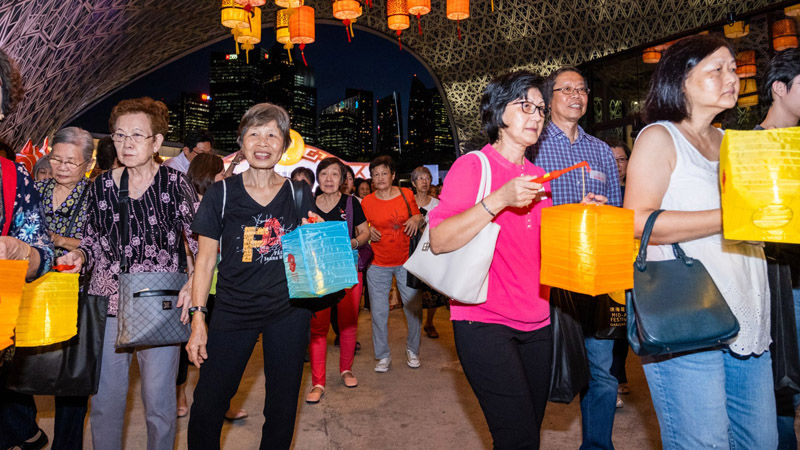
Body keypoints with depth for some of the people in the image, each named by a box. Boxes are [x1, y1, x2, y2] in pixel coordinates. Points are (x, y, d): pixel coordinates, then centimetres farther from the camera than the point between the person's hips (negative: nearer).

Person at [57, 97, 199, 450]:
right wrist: (79, 255, -2)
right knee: (104, 400, 11)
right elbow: (92, 242, 19)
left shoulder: (175, 184, -3)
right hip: (108, 302, 4)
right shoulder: (100, 187, 9)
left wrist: (194, 283, -16)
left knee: (158, 401, 5)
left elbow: (203, 243, -2)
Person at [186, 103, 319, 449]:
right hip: (233, 312, -1)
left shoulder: (299, 193, 4)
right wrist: (198, 316, -3)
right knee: (206, 407, 0)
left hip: (289, 312, 1)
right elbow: (205, 259, 2)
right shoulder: (222, 194, -1)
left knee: (282, 408, 11)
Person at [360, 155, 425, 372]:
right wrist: (369, 232, -12)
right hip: (378, 264, 0)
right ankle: (383, 356, 19)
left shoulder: (406, 194, 1)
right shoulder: (367, 202, 0)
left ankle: (412, 350, 26)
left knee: (414, 308, 3)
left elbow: (419, 218, 13)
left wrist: (417, 219, -10)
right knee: (378, 312, 1)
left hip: (406, 261, 1)